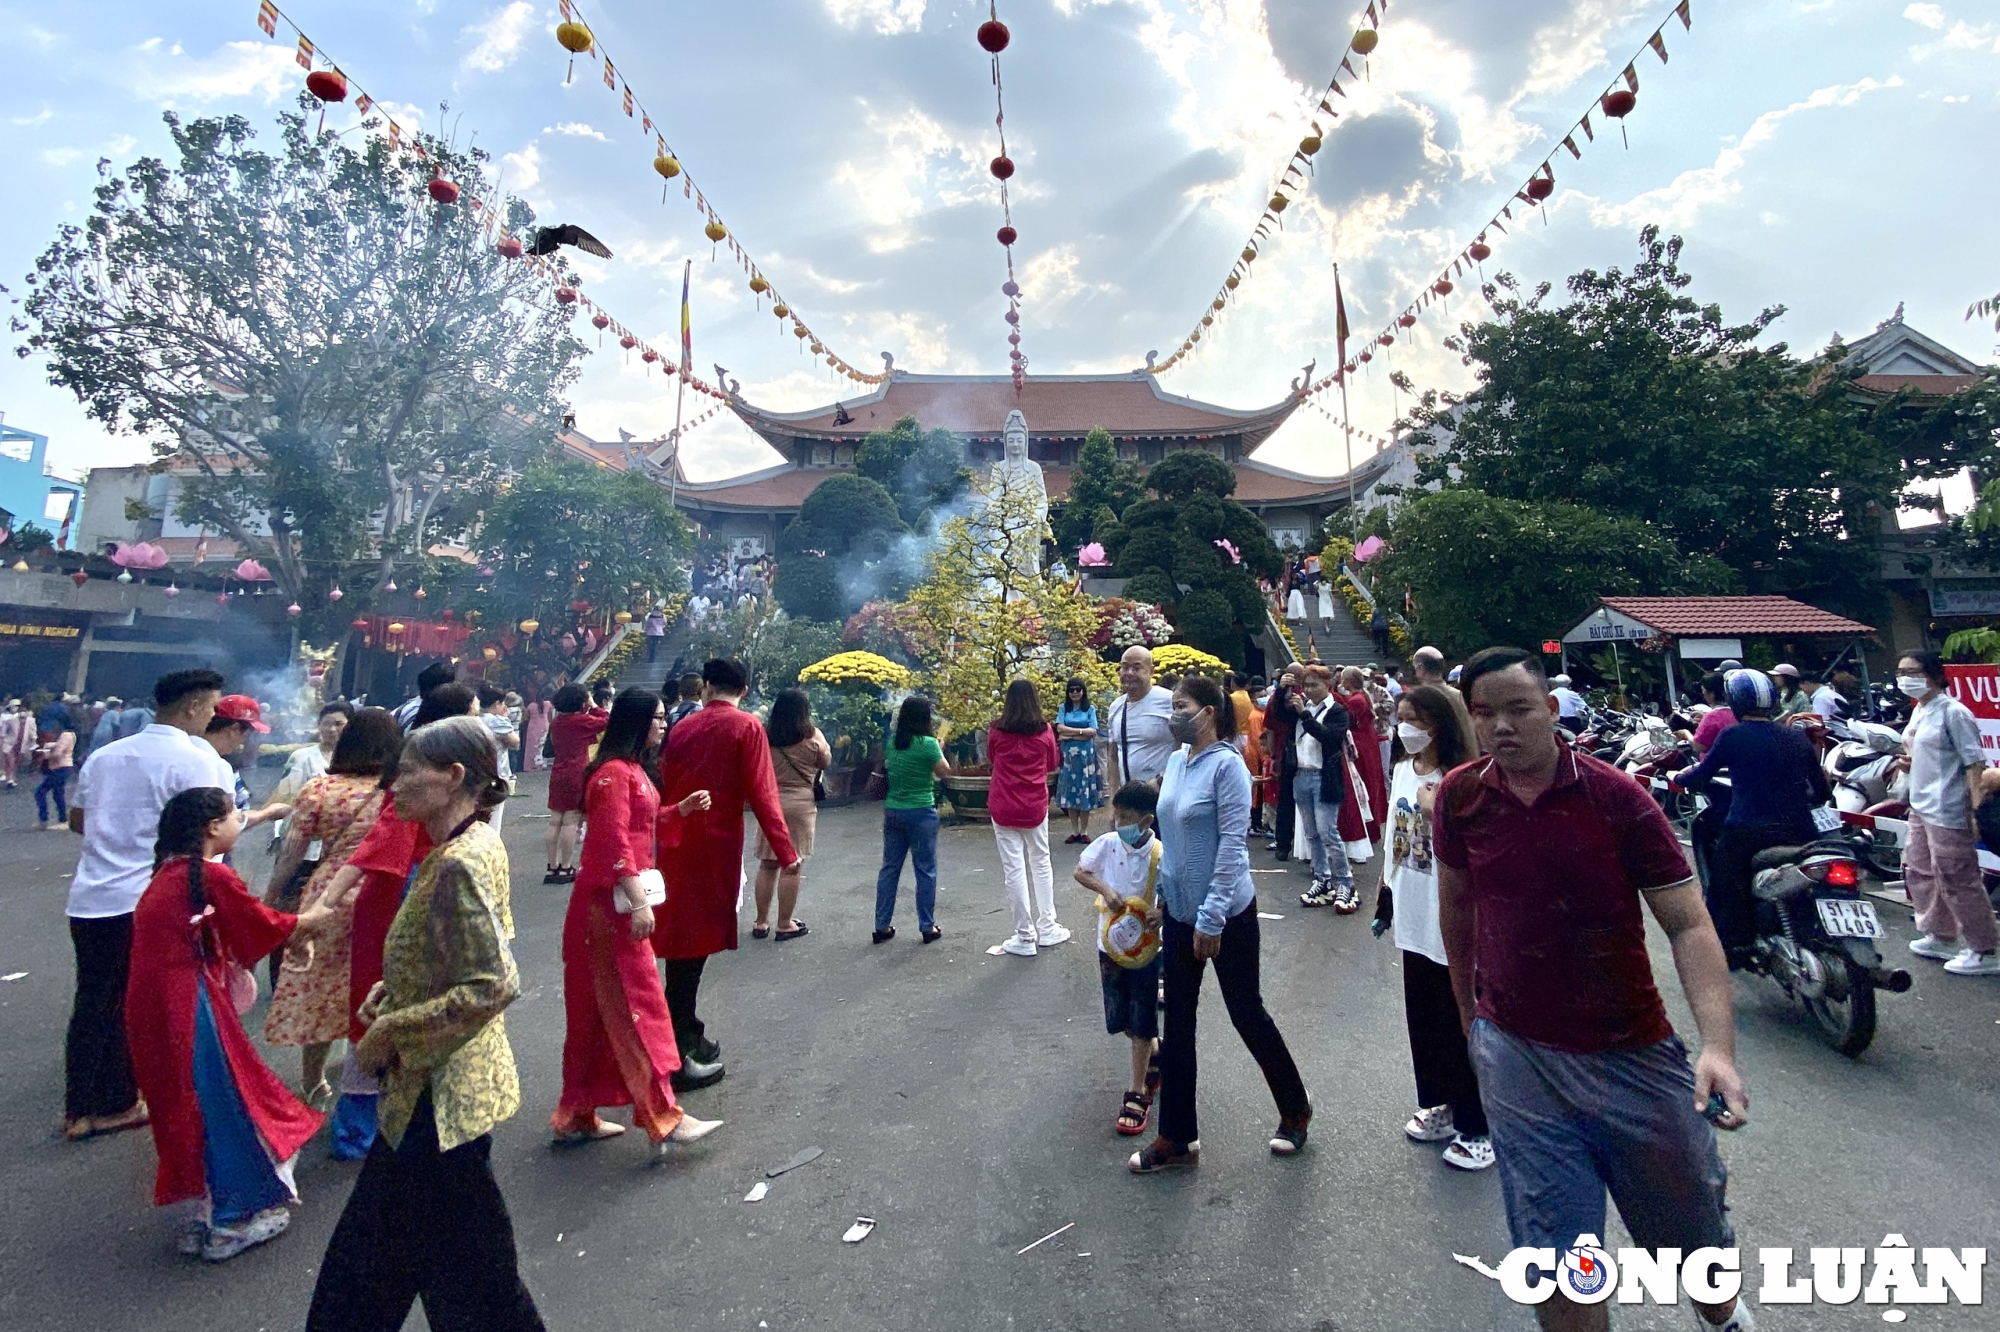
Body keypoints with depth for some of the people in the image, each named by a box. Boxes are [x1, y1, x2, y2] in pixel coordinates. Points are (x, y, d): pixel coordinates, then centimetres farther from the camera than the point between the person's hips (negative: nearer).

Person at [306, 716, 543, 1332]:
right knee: (374, 1243, 26)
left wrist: (389, 1030, -18)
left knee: (468, 1271, 9)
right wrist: (395, 988, 6)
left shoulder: (458, 864, -26)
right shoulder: (478, 843, 3)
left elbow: (492, 987, -29)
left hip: (444, 1095, -10)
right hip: (440, 1082, 10)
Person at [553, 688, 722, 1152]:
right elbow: (614, 841, -22)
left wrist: (681, 810, 7)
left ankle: (577, 1117, 25)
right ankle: (663, 1117, 0)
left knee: (597, 1009, 14)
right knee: (637, 1002, -6)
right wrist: (638, 901, -26)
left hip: (619, 901, 10)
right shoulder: (614, 772, -15)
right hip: (611, 902, -10)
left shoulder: (635, 770, 15)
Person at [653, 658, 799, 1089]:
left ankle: (689, 1035, 30)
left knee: (683, 944, 16)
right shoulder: (746, 727, -7)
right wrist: (786, 852, -10)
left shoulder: (682, 728, 8)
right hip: (715, 847, -6)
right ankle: (677, 1056, 6)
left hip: (676, 845, 6)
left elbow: (665, 790, 13)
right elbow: (762, 794, -13)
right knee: (695, 945, 0)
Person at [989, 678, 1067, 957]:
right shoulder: (1045, 730, -4)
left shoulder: (997, 731, -6)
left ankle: (1025, 937, 5)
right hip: (1035, 806, 2)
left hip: (1004, 808, -1)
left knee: (1014, 869, 2)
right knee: (1040, 864, 16)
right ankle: (1047, 928, 22)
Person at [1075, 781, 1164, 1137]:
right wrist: (1104, 888, -16)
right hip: (1110, 943, 4)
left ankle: (1138, 1093, 20)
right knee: (1119, 1019, 14)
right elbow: (1080, 871, 1)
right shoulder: (1107, 843, -10)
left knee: (1141, 1023, 5)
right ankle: (1156, 1054, 44)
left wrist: (1161, 914, -29)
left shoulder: (1160, 855, -18)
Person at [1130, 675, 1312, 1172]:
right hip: (1180, 912, 7)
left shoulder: (1226, 765, -18)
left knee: (1246, 1014, 11)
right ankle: (1177, 1138, 24)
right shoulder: (1176, 761, 4)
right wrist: (1163, 897, 14)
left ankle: (1295, 1110, 36)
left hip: (1227, 915, -7)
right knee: (1177, 1024, 11)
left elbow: (1232, 844, -20)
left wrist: (1211, 918, -20)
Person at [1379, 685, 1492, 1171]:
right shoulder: (1403, 770, 4)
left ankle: (1475, 1127, 22)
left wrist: (1438, 814, -29)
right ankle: (1440, 1105, 36)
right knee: (1422, 1018, 18)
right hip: (1414, 918, 7)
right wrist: (1386, 891, 17)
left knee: (1459, 1024, 6)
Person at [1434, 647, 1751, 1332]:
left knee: (1693, 1233, 21)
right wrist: (1467, 1009, 16)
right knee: (1557, 1263, 6)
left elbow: (1688, 923, -12)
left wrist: (1719, 1046, -25)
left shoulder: (1618, 797, -12)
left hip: (1634, 1052, 0)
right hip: (1515, 1053, 1)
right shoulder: (1461, 797, -6)